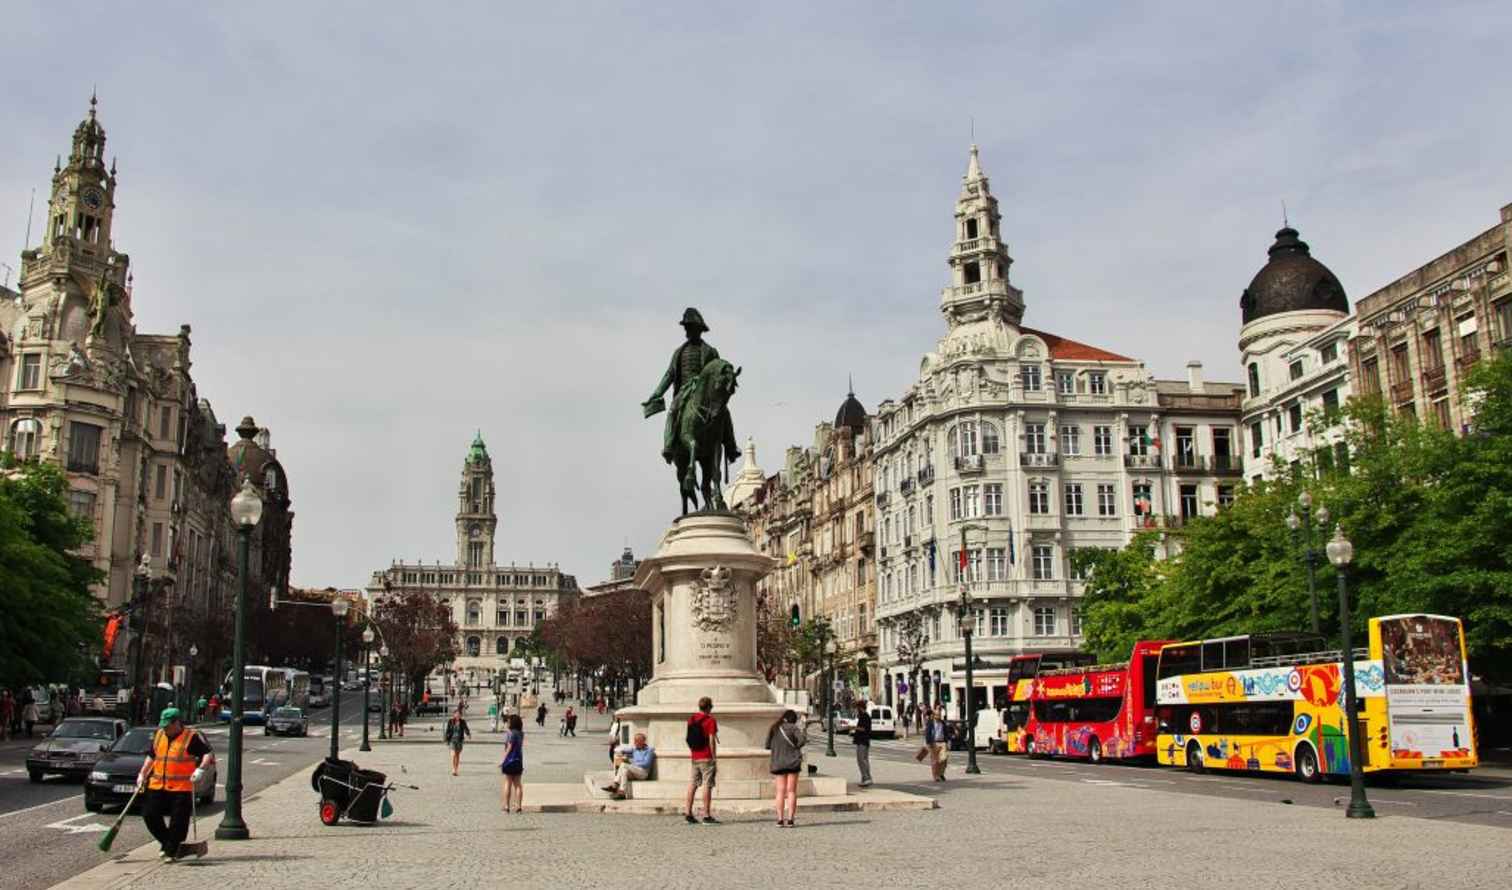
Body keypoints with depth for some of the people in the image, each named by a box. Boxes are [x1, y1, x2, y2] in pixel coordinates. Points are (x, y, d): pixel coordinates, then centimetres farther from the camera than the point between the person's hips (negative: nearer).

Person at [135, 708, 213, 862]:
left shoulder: (192, 737, -8)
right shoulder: (159, 735, 11)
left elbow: (208, 754, -13)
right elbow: (151, 756, 25)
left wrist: (201, 769, -28)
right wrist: (142, 774, 19)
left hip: (181, 787, -6)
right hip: (157, 786, 6)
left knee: (178, 822, -4)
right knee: (150, 815, 2)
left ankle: (171, 850, 11)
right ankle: (168, 844, 19)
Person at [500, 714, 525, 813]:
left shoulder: (510, 733, -14)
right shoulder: (521, 734, 7)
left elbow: (509, 748, -16)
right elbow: (520, 747, 10)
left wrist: (503, 761, -12)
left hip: (510, 760, -6)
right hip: (519, 761, 6)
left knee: (508, 784, 3)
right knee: (517, 784, 10)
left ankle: (506, 806, 5)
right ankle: (519, 806, 6)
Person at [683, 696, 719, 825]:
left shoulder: (691, 719, 10)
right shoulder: (710, 720, -9)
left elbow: (689, 739, 14)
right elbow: (711, 741, -13)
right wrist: (714, 759, -9)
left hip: (694, 757, 7)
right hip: (707, 758, -6)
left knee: (692, 784, 10)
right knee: (708, 785, -4)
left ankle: (689, 814, 10)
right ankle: (707, 816, -6)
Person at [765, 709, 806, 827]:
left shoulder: (773, 729, 8)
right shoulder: (793, 728, -4)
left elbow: (767, 745, 10)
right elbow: (802, 739, -19)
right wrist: (796, 747, -2)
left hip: (778, 763, 3)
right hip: (792, 762, -3)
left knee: (780, 791, 6)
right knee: (791, 791, 3)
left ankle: (780, 819, 1)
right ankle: (789, 819, -2)